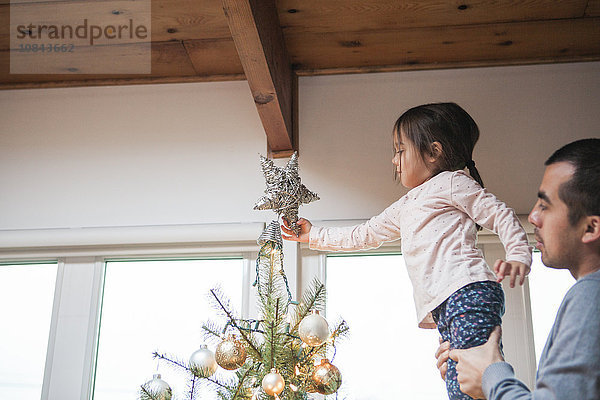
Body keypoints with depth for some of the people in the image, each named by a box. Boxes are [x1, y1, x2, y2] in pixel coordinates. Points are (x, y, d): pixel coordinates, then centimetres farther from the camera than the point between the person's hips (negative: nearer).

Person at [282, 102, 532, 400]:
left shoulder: (451, 182, 8)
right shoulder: (406, 207, 31)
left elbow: (500, 214, 1)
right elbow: (365, 235, 37)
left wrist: (519, 256, -15)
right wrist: (314, 236, 39)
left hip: (469, 291, -8)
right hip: (444, 308, 8)